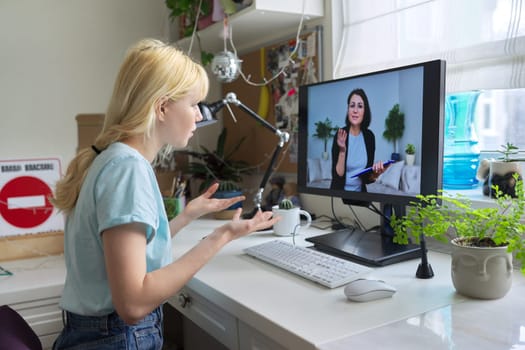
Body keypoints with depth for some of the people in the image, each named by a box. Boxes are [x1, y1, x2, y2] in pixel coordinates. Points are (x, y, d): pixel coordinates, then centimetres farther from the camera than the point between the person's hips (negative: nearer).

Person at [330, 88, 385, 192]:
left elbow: (366, 178, 3)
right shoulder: (340, 135, -13)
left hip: (360, 192, 3)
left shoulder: (369, 136, -2)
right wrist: (342, 151, -25)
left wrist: (375, 173, -16)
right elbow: (337, 176, -16)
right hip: (340, 193, -3)